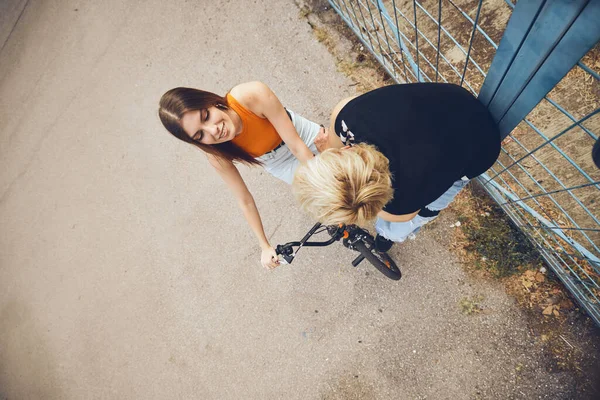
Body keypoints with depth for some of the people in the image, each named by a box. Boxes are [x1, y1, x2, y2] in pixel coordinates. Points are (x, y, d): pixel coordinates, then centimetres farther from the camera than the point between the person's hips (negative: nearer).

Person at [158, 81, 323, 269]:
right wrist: (265, 246, -11)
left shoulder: (253, 95, -42)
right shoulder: (218, 156, -32)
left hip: (306, 136, 0)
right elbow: (245, 200, -19)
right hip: (281, 165, 0)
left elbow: (296, 145, -35)